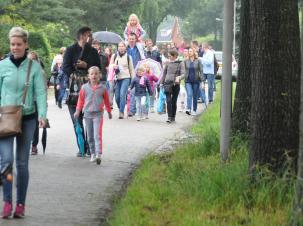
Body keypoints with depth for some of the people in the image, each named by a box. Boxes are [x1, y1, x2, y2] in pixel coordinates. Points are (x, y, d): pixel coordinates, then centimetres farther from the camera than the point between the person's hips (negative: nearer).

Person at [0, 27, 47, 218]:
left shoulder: (34, 66, -1)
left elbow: (41, 92, -4)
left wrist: (42, 114, -17)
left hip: (27, 118, 0)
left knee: (22, 162, 6)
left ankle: (21, 204, 13)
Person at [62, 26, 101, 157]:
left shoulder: (93, 52, 15)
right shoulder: (70, 50, 6)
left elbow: (98, 69, 10)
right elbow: (66, 68, -1)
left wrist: (86, 66, -5)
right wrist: (75, 78, -10)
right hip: (74, 89, -2)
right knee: (77, 120, -2)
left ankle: (90, 147, 2)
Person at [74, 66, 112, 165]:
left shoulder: (102, 88, 1)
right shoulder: (84, 87, 2)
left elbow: (106, 100, 11)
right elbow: (81, 99, 9)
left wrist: (109, 111, 19)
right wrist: (78, 111, 2)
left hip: (98, 114, -2)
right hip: (87, 114, 2)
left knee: (97, 135, -13)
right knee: (90, 136, 9)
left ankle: (98, 154, -19)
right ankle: (92, 154, 19)